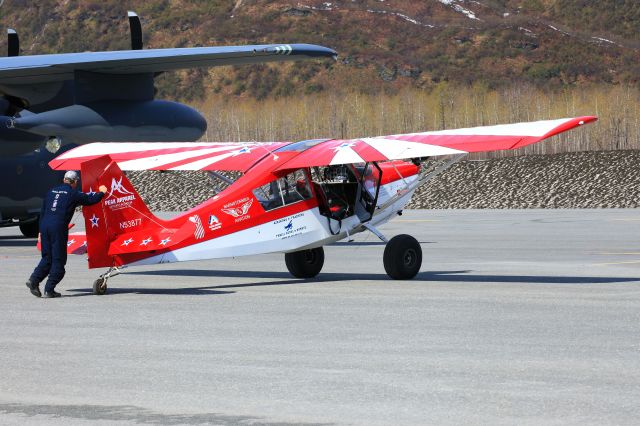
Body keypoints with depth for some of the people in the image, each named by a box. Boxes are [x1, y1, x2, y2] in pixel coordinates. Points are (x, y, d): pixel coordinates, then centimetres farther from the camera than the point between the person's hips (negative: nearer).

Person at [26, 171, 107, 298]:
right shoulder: (73, 193, 3)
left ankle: (34, 280, -6)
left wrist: (40, 231, 25)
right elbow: (91, 199, 9)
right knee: (58, 259, 2)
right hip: (59, 228, -6)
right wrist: (101, 192, 30)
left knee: (47, 257, 13)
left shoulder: (52, 191, 19)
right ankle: (49, 290, -2)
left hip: (45, 225, 6)